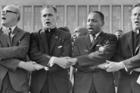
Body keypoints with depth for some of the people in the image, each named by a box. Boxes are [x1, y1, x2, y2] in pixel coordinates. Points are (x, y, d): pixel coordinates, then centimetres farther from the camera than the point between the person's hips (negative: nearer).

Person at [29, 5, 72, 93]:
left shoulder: (66, 36, 5)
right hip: (38, 83, 1)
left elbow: (66, 58, -5)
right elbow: (33, 54, -7)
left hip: (60, 83, -1)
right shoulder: (35, 36, 9)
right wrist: (52, 59, -20)